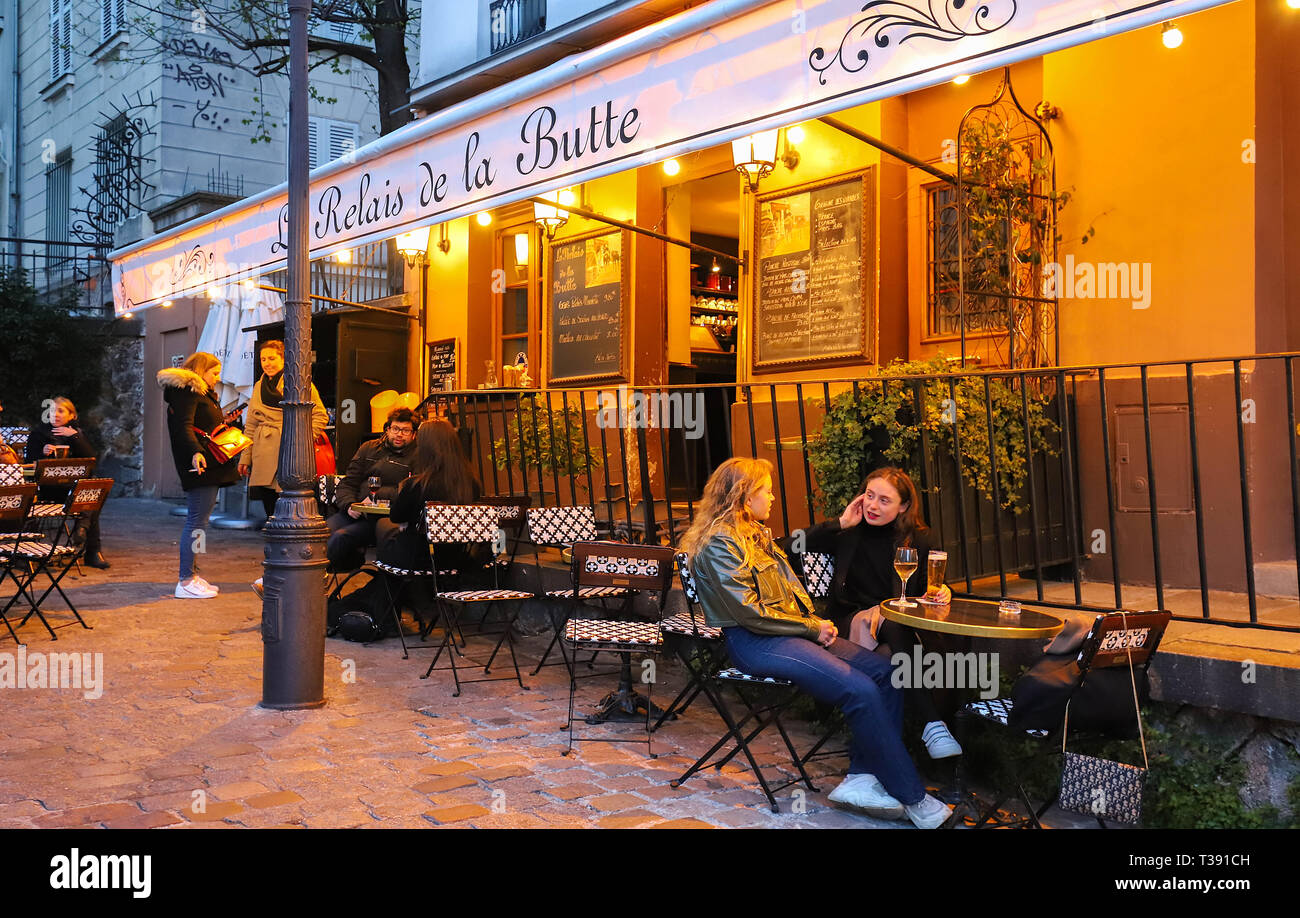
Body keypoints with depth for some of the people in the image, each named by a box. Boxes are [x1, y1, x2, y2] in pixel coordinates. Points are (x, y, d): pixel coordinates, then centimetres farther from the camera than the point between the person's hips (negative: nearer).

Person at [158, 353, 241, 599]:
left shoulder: (202, 393, 23)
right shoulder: (186, 391, -8)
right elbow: (183, 426, -21)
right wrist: (195, 452, -36)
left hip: (209, 465, 11)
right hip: (200, 464, -11)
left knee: (199, 520, 12)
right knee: (197, 520, -12)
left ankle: (191, 574, 18)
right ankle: (185, 581, -11)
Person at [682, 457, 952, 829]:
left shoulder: (758, 534, 18)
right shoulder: (719, 544, -12)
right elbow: (751, 613, -16)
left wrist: (816, 621, 2)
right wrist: (812, 628, -9)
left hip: (792, 629, 10)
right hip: (754, 642, -10)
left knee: (884, 672, -10)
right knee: (861, 690, -24)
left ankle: (862, 779, -12)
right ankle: (913, 800, -14)